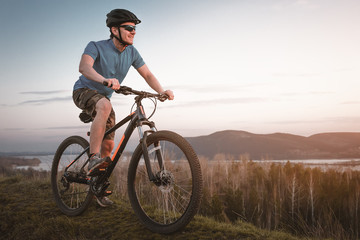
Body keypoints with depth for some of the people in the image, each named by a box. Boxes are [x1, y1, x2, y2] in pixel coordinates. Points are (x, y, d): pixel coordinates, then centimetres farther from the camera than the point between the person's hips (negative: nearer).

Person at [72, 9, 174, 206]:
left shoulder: (131, 53, -5)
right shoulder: (96, 47, -22)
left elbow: (147, 74, -3)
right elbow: (84, 67, -40)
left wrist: (162, 91, -22)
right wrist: (105, 80, -59)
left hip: (104, 96, 6)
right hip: (84, 91, -6)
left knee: (109, 145, 2)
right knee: (105, 106, -41)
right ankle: (93, 159, -37)